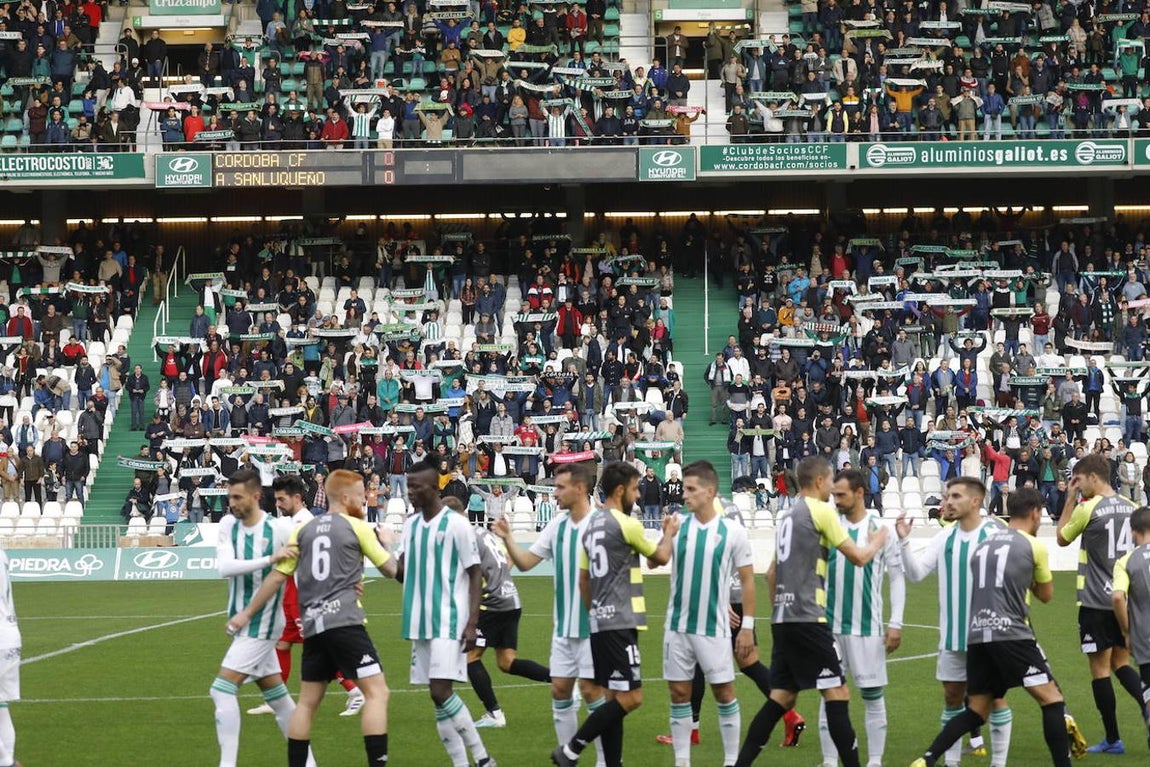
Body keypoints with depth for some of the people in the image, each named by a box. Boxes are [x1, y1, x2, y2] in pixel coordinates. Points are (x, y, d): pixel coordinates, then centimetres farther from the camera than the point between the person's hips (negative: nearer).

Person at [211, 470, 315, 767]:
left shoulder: (280, 530, -16)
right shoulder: (228, 525, -2)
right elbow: (225, 567, -17)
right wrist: (269, 559, -30)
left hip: (263, 622, -6)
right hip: (242, 621, 6)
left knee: (222, 690, -14)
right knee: (276, 695, 13)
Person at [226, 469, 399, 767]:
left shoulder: (304, 530, 14)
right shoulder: (358, 528, 1)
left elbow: (277, 576, 14)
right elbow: (390, 569, 10)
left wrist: (247, 612, 21)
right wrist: (386, 542, 30)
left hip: (312, 627, 6)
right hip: (345, 622, -6)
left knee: (308, 701, 13)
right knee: (376, 691, -6)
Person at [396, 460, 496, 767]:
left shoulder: (456, 524, -9)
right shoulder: (411, 524, 11)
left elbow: (475, 574, -8)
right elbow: (402, 571, 14)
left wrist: (472, 623, -14)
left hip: (449, 622, -7)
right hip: (420, 623, 7)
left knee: (441, 691, -16)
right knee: (438, 695, 7)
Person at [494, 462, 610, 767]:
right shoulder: (557, 524, 7)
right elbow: (525, 562, 9)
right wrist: (507, 538, -5)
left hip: (592, 626, -7)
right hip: (564, 625, 7)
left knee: (591, 690, -4)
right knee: (560, 689, 8)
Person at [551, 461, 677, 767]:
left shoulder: (593, 524, 13)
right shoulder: (627, 524, -11)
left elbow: (583, 579, 18)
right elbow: (660, 558, 5)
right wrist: (669, 533, 23)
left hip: (600, 622, 9)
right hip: (620, 622, -9)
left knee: (614, 697, 10)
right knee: (630, 698, -10)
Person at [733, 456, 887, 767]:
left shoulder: (787, 515, 18)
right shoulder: (820, 510, -7)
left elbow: (771, 574, 24)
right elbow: (858, 557, -3)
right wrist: (877, 541, 16)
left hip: (783, 618, 8)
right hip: (808, 619, -8)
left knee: (782, 697, 12)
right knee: (837, 693, -5)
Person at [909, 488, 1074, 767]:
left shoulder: (983, 544, 18)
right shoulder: (1033, 546, 3)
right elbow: (1046, 594, 16)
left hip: (977, 636, 6)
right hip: (1011, 634, -6)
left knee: (976, 712, 12)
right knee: (1052, 699, -1)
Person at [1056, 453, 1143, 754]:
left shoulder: (1088, 508, -10)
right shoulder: (1131, 507, 6)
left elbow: (1062, 538, 7)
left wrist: (1070, 500, 10)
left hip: (1097, 602, -6)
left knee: (1100, 667, 2)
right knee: (1121, 663, 16)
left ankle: (1113, 739, 5)